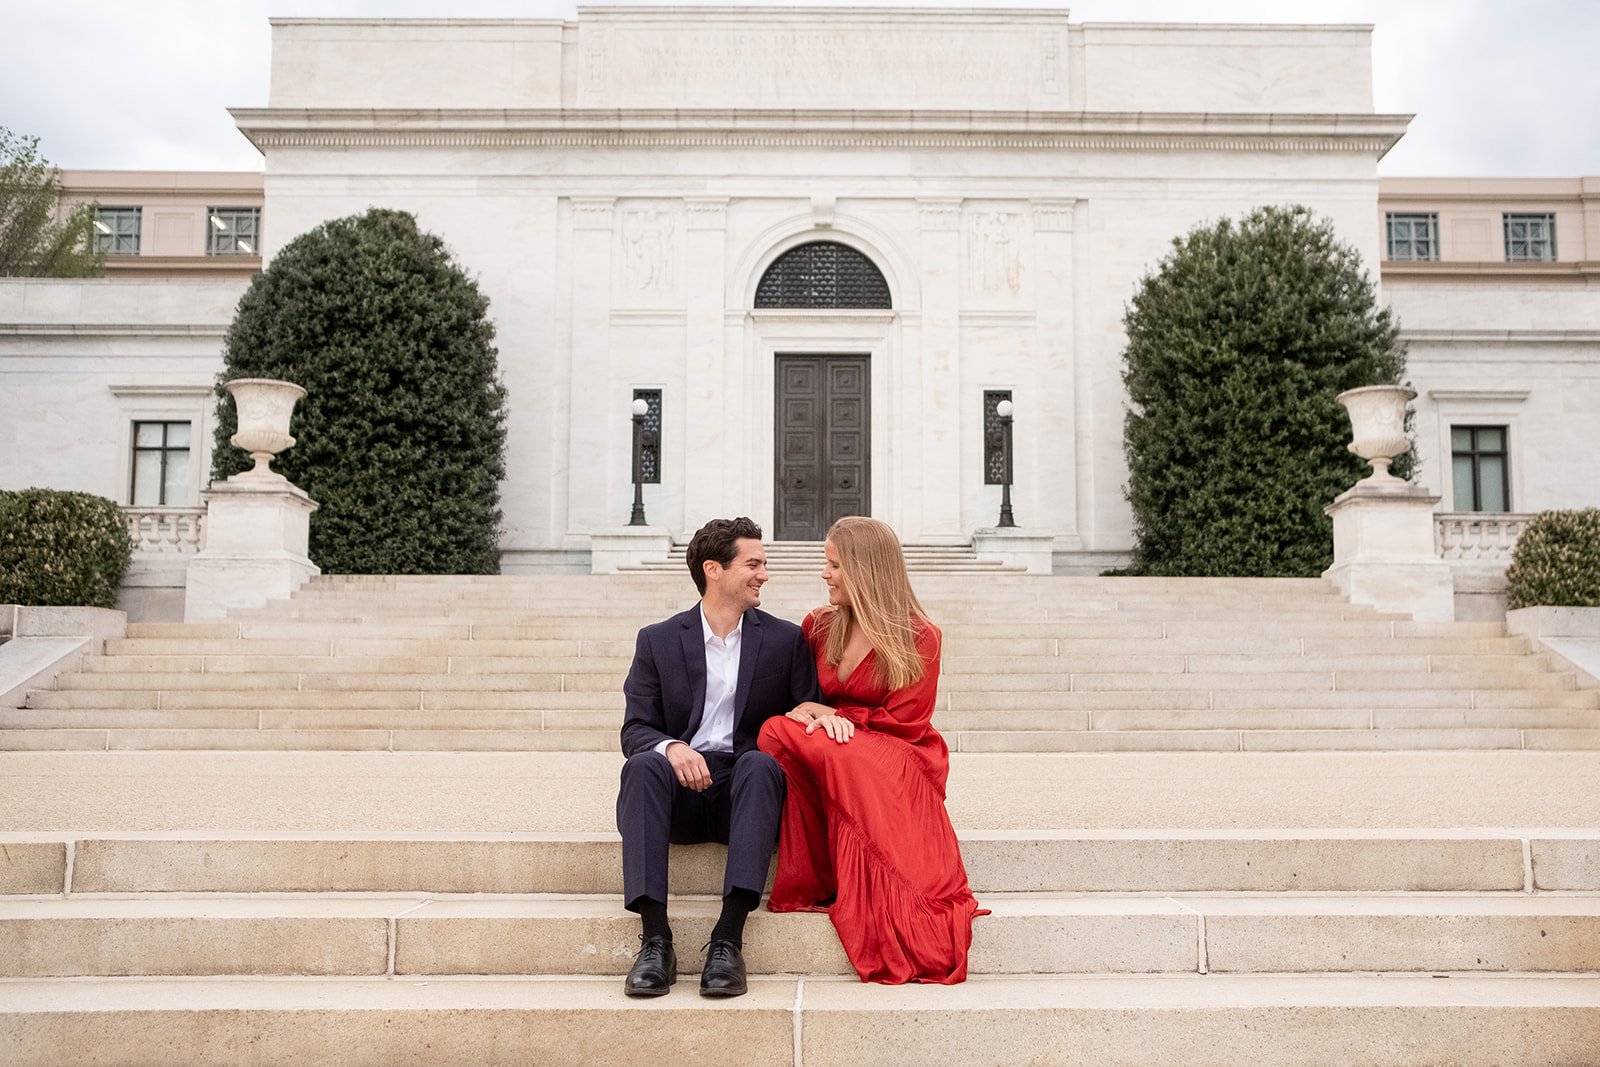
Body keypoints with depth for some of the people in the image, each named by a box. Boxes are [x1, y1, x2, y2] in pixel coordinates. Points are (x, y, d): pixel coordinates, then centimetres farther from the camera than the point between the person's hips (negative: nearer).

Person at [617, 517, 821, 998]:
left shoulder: (786, 640, 12)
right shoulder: (658, 640, 10)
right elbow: (635, 729, 2)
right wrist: (671, 747, -21)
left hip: (745, 792, 0)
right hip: (681, 793, 0)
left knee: (760, 763, -33)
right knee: (643, 765, -32)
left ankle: (728, 940, -39)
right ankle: (655, 940, -35)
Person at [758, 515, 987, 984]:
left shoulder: (919, 637, -3)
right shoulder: (818, 626, 11)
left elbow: (905, 722, -7)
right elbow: (792, 698, 14)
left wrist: (828, 713, -9)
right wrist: (817, 716, -10)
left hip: (897, 764, -4)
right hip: (832, 765, 5)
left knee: (840, 754, -38)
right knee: (777, 731, -28)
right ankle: (813, 884, -24)